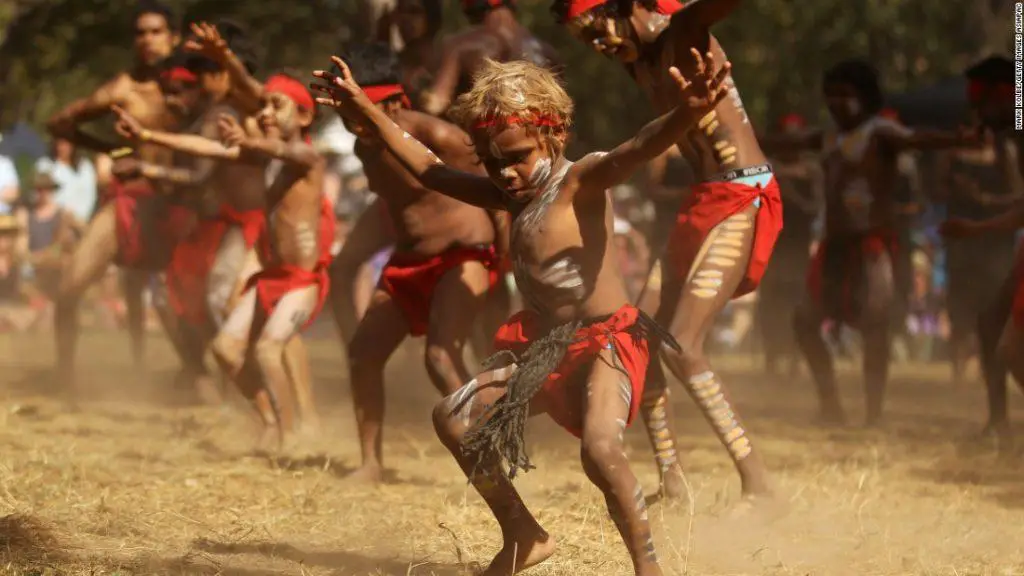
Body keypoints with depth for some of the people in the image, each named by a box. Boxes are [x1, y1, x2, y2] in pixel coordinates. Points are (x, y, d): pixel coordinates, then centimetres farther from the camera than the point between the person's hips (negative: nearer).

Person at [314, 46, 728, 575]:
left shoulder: (581, 181, -14)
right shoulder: (511, 196, 10)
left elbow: (632, 152, -36)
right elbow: (430, 170, 21)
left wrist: (684, 116, -57)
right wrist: (366, 111, 20)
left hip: (604, 341, -9)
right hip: (542, 347, 9)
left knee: (600, 448, -32)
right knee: (454, 418, 9)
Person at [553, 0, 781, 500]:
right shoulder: (637, 60, 11)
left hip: (741, 200, -10)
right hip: (702, 200, 10)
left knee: (682, 346, -18)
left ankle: (758, 486, -17)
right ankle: (671, 483, 17)